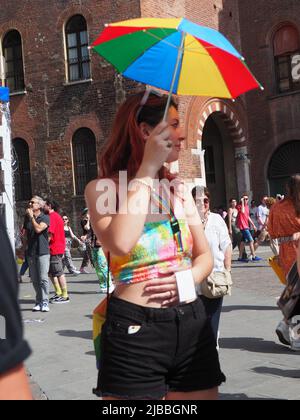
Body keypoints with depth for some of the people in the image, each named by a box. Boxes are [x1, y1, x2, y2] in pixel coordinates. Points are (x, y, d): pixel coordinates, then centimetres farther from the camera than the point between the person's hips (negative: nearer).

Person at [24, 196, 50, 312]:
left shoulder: (45, 218, -3)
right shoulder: (27, 218, 14)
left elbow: (38, 229, -19)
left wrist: (32, 216, -11)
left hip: (43, 251, -5)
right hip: (31, 252, 5)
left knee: (43, 278, -8)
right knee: (34, 279, 6)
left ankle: (45, 302, -5)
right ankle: (38, 302, 13)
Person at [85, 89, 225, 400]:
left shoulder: (179, 190, 11)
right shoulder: (103, 189, -6)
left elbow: (205, 255, 14)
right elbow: (120, 244, -26)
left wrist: (188, 279, -10)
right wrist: (146, 170, -17)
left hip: (192, 323, 6)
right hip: (135, 327, -5)